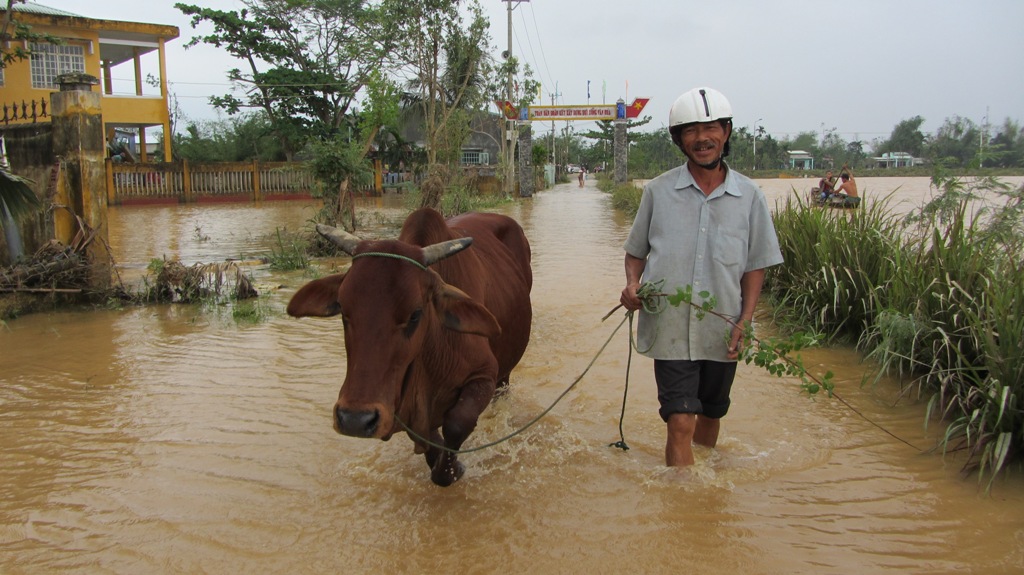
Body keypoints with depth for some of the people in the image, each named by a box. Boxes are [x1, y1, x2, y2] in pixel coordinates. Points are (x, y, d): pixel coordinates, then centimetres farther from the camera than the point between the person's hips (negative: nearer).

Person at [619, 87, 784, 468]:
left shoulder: (749, 197, 0)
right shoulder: (658, 191, -1)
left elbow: (755, 265, 4)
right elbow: (636, 250, 9)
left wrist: (744, 323, -6)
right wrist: (632, 284, -11)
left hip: (722, 332, 2)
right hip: (670, 327, -2)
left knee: (710, 415, 19)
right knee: (680, 422, -9)